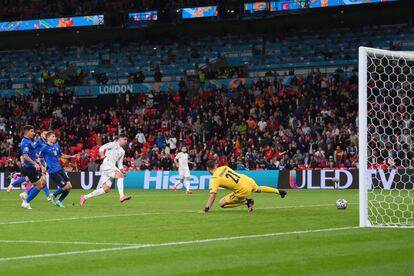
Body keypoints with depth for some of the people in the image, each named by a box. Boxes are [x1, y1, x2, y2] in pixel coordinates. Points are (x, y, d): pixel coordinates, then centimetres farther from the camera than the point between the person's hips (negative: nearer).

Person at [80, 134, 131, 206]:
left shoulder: (122, 151, 23)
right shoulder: (113, 144, 0)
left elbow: (120, 164, 25)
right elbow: (101, 148, -9)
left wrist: (122, 171, 8)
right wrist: (102, 156, -25)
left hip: (112, 167, 8)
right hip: (106, 165, -8)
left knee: (105, 189, -1)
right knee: (120, 175, -27)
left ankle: (85, 197, 9)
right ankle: (121, 196, -33)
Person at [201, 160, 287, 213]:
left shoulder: (215, 179, -12)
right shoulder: (224, 167, 5)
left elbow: (212, 195, -18)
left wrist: (206, 209, -16)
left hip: (243, 190, -7)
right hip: (248, 180, 7)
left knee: (222, 203, 0)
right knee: (258, 189, 39)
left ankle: (247, 201, 3)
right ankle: (278, 191, 52)